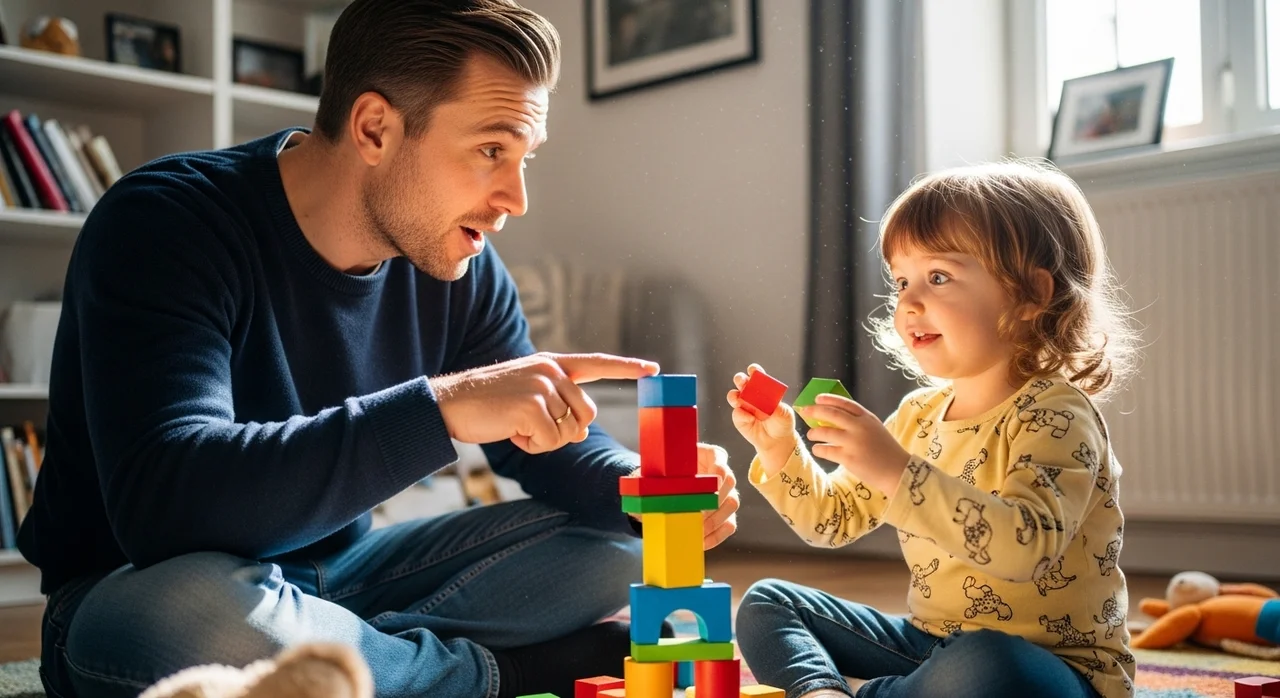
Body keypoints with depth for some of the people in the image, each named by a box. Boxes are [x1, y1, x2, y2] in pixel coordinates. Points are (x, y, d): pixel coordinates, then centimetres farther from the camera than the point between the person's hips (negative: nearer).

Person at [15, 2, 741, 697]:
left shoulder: (459, 266, -6)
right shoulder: (162, 225, -24)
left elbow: (548, 444, 3)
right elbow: (164, 502, -38)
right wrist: (442, 406, -44)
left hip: (339, 575, 6)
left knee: (614, 541, -4)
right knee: (195, 616, -41)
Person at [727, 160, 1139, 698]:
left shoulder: (1053, 414, -17)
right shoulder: (918, 415, 6)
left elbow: (1028, 546, -34)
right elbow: (834, 521, 13)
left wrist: (897, 473, -40)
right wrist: (780, 450, -4)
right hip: (932, 647, 7)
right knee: (767, 605, 5)